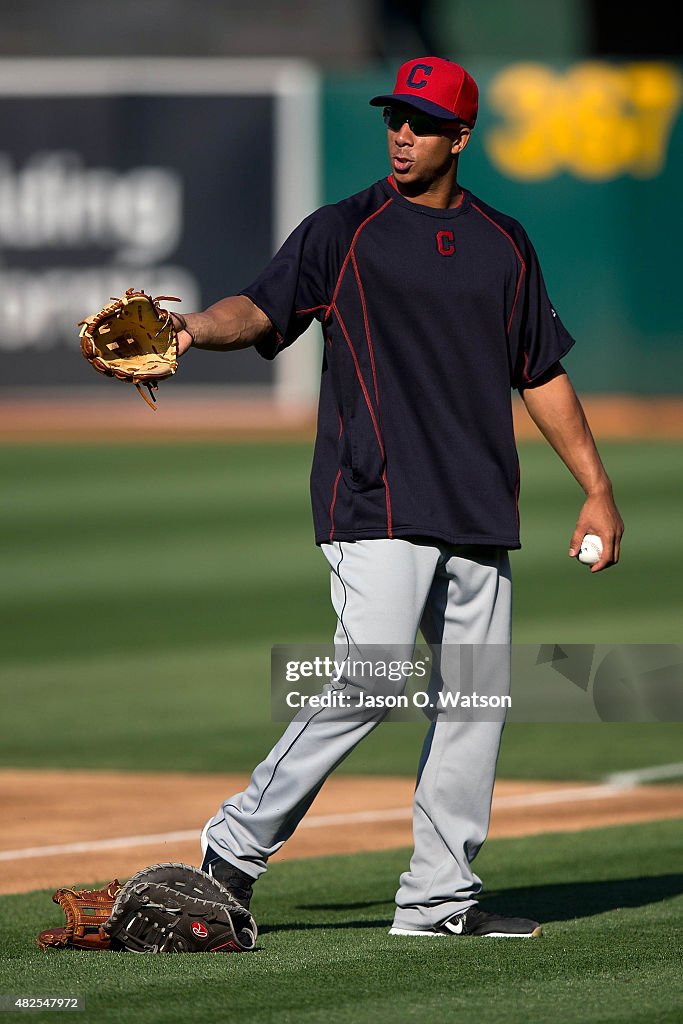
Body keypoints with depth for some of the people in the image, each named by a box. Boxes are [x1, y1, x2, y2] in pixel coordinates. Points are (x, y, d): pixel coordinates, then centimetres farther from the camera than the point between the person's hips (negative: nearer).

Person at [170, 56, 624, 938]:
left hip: (478, 514, 5)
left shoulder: (504, 244, 15)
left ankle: (439, 898, 9)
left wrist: (597, 489, 15)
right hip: (377, 503, -5)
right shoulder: (343, 232, 2)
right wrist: (195, 328, -33)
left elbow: (542, 375, 19)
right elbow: (263, 308, -12)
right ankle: (237, 844, -5)